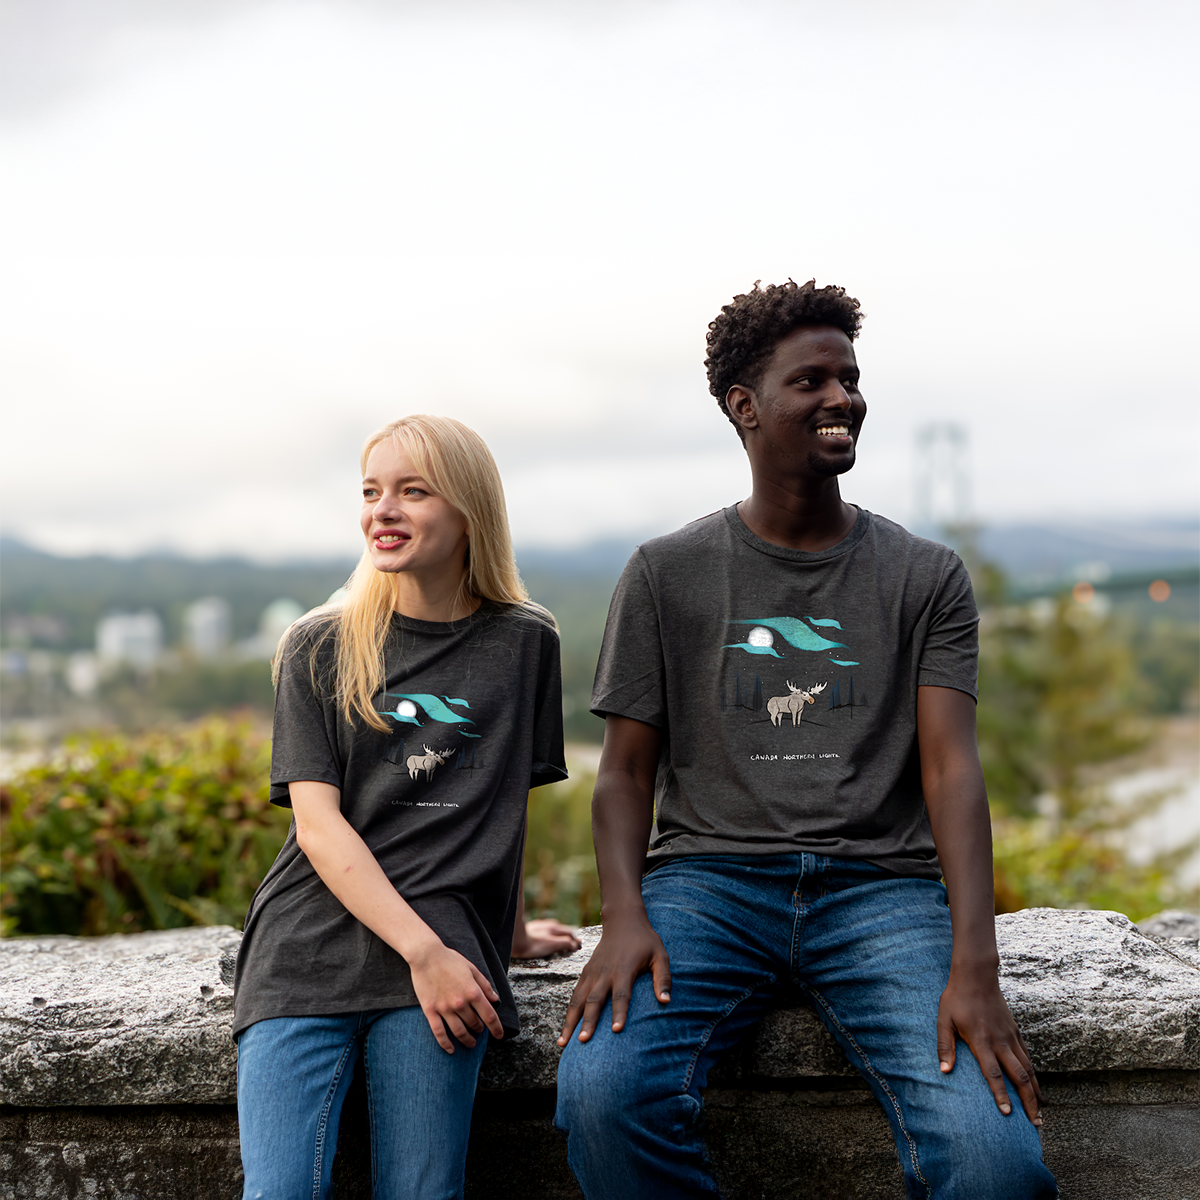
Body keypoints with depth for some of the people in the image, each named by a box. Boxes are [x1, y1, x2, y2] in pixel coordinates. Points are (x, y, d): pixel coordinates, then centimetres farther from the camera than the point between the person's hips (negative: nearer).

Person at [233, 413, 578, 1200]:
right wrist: (424, 951, -11)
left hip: (441, 948, 0)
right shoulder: (320, 648, 8)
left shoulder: (525, 643, 11)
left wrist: (508, 932, 22)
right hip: (309, 948, 0)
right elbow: (319, 823, -1)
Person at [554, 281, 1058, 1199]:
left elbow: (951, 769, 0)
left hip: (881, 886, 0)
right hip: (707, 876, 0)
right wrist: (624, 915, -13)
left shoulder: (927, 578, 12)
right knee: (599, 1089, -31)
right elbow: (627, 770, 8)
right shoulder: (667, 574, 11)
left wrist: (973, 964, -16)